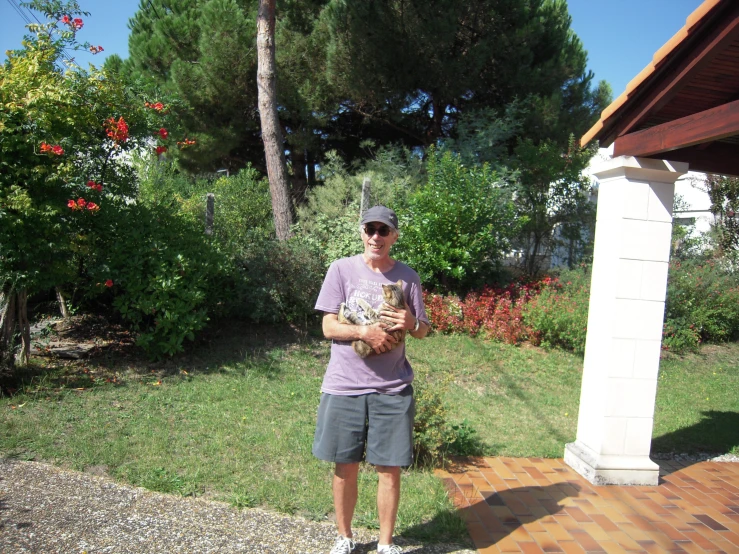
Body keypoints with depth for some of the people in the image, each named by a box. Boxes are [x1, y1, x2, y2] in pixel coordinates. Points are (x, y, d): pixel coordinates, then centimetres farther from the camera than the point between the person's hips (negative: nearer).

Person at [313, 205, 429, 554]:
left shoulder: (407, 277, 4)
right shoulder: (341, 270, -1)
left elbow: (422, 331, 8)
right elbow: (328, 327, -3)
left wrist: (411, 323, -15)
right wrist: (365, 332, -19)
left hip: (393, 388, 1)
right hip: (344, 387, -1)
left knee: (390, 470, 8)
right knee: (345, 468, 12)